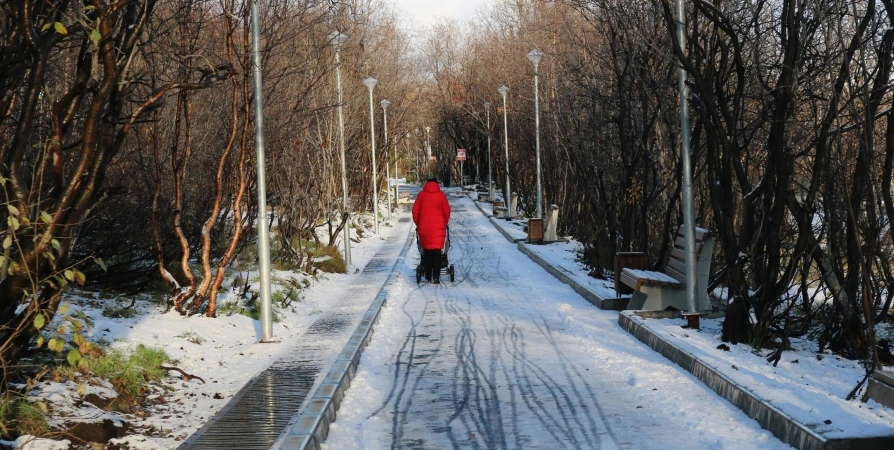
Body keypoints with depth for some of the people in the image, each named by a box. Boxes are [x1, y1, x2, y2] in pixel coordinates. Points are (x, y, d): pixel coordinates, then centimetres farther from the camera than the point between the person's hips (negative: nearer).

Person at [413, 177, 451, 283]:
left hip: (424, 227, 1)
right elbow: (447, 211, 4)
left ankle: (428, 275, 17)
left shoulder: (421, 195, 5)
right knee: (437, 252, -1)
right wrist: (444, 224, 19)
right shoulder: (441, 195, 3)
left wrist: (418, 224, 17)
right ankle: (436, 277, -8)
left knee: (427, 251, 12)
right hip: (438, 227, -1)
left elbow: (415, 211, 4)